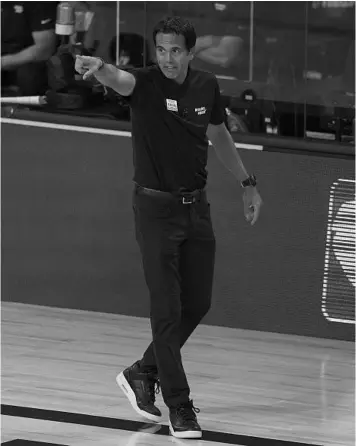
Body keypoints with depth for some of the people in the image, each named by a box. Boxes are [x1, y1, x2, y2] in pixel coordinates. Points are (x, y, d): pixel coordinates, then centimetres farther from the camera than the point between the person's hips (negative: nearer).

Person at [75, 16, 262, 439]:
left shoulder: (206, 86, 2)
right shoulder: (146, 83, -14)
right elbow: (119, 80, -37)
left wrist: (247, 183, 22)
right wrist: (99, 67, -60)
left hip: (196, 205, 6)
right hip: (156, 208, -6)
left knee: (198, 304, 11)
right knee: (167, 309, -6)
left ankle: (142, 373, 30)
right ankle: (178, 406, 1)